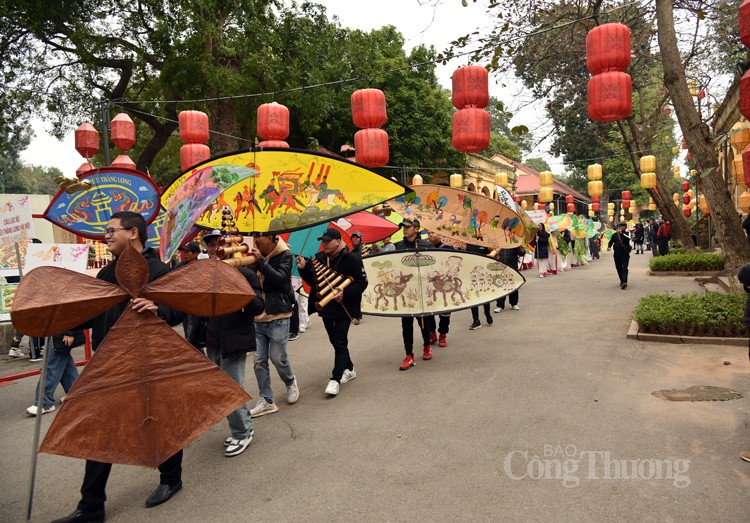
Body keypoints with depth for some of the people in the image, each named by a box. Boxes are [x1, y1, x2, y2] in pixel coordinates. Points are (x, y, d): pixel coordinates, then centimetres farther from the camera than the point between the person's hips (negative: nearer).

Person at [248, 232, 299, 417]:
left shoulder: (285, 255, -7)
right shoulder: (258, 255, 9)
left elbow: (280, 279, -20)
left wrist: (261, 261, -22)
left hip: (278, 318, -5)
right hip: (258, 318, 6)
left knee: (278, 358, 2)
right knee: (259, 361, 5)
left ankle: (291, 383, 33)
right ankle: (266, 401, 16)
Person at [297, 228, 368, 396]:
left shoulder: (351, 259, -11)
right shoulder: (319, 258, 6)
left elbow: (362, 282, -13)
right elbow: (312, 281, 13)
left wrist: (345, 293, -26)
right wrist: (304, 268, -5)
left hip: (343, 308, -7)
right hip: (325, 307, 7)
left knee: (340, 343, -5)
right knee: (335, 341, 16)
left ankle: (335, 379, 0)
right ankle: (349, 369, 34)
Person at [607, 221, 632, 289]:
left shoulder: (627, 234, 2)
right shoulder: (615, 235, 10)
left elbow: (629, 238, -20)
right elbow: (611, 242, 11)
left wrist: (621, 233, -31)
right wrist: (609, 247, -10)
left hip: (625, 254, -3)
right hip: (617, 254, 3)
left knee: (624, 268, -13)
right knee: (619, 269, 10)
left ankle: (624, 282, -23)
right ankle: (622, 281, 24)